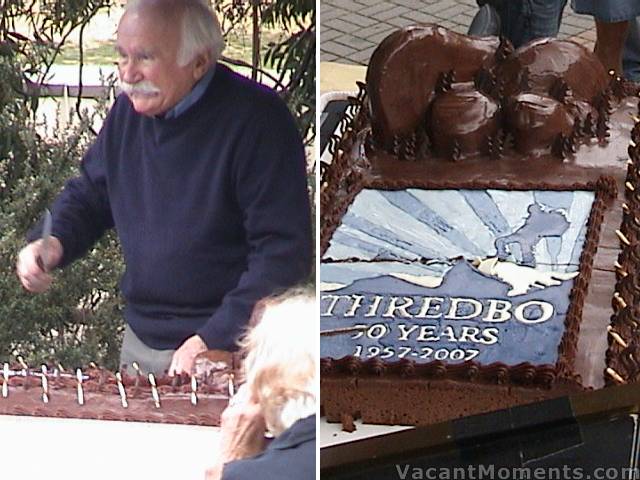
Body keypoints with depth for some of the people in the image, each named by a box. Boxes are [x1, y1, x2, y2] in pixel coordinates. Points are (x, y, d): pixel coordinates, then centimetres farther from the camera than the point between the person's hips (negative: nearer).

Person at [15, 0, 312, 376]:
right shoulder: (130, 111, 4)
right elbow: (88, 195, 18)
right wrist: (53, 242, -4)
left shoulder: (255, 119, -19)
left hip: (226, 353, -6)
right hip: (140, 343, 7)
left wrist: (213, 340, -26)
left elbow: (284, 252, -22)